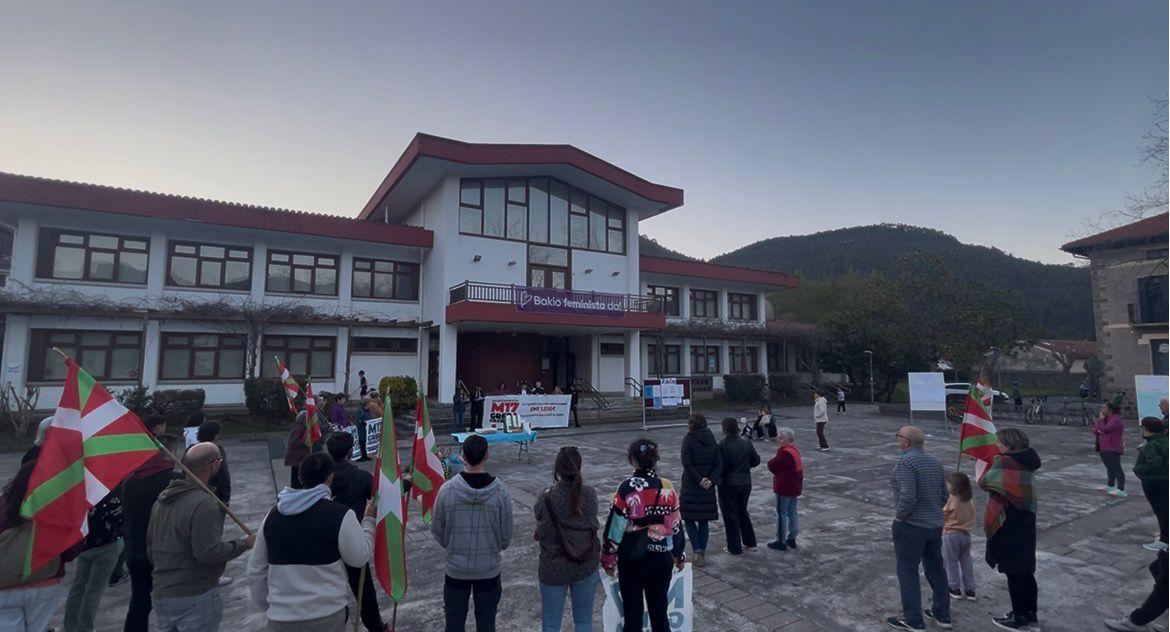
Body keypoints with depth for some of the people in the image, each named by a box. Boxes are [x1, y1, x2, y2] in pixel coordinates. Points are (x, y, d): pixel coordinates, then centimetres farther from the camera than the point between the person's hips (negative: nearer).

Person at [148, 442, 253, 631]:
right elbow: (209, 553, -24)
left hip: (160, 594, 9)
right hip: (196, 597, -8)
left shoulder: (162, 499, 8)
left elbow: (150, 547, 16)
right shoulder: (204, 504, -22)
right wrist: (244, 544, -12)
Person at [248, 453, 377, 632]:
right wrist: (369, 519, 4)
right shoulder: (339, 514, -16)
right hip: (327, 615, -4)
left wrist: (268, 607, 20)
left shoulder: (273, 514, 0)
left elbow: (255, 571, 8)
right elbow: (360, 558, -8)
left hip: (281, 617, 4)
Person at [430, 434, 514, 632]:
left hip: (456, 568, 0)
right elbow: (506, 535, -8)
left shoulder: (447, 489, -18)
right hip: (489, 569, 0)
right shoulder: (500, 490, -18)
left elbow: (437, 530, -4)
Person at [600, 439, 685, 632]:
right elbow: (676, 524, 4)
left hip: (632, 558, -3)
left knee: (632, 610, 12)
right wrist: (680, 554, 17)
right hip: (662, 557, 3)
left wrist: (608, 559, -1)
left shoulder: (627, 488, -17)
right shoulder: (667, 487, -6)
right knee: (659, 608, 18)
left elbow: (614, 526, -13)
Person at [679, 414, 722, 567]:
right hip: (708, 486, 5)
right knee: (704, 520, 14)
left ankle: (698, 552, -4)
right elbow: (719, 463, -1)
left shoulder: (688, 440, -11)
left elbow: (687, 463, -21)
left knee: (689, 518, 6)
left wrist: (699, 479, -15)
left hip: (691, 485, -5)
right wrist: (711, 480, -7)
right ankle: (702, 552, 20)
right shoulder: (712, 440, 4)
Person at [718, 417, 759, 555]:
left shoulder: (722, 445, -20)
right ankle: (750, 542, 32)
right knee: (742, 510, 23)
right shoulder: (746, 443, -3)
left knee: (730, 515, 7)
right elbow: (756, 460, 4)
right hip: (745, 483, 6)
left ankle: (735, 548, 15)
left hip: (728, 484, -6)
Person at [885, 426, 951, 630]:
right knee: (936, 569, 19)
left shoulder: (906, 463, -20)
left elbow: (907, 496, -26)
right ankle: (942, 614, 31)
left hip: (911, 526, -8)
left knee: (907, 571, 3)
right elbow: (944, 496, 10)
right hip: (935, 524, 8)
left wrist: (899, 515, -11)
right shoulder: (934, 462, 5)